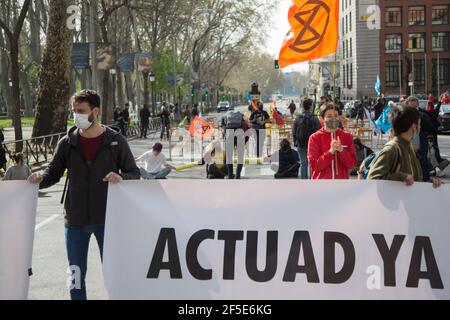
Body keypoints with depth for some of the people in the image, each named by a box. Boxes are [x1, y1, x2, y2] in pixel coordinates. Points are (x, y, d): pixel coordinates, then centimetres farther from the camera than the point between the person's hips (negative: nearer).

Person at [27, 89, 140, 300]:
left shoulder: (115, 141, -4)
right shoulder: (67, 143, 2)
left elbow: (134, 174, -1)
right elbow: (53, 173, 7)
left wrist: (121, 178, -24)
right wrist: (40, 179, -15)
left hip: (107, 219, -2)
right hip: (75, 221, 2)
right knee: (76, 274, 12)